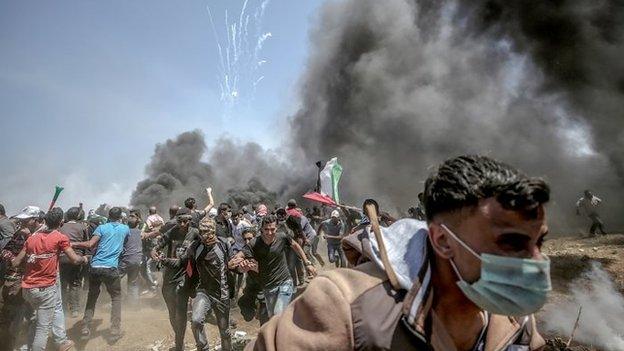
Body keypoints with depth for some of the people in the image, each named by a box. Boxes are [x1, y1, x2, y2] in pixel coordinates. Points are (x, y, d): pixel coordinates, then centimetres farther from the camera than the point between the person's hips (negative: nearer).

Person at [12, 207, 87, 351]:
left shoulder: (32, 238, 6)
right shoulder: (60, 238, -9)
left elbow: (16, 263, 7)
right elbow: (75, 260, -10)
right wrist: (84, 259, 9)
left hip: (27, 288, 6)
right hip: (46, 288, -6)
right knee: (43, 327, 1)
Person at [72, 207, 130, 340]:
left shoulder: (102, 228, 6)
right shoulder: (125, 228, 10)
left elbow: (90, 245, -5)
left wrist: (72, 244, 3)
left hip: (95, 267, 1)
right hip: (111, 268, -1)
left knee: (92, 296, 19)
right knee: (116, 298, 12)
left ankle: (85, 328, 17)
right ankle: (115, 331, 7)